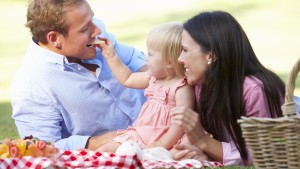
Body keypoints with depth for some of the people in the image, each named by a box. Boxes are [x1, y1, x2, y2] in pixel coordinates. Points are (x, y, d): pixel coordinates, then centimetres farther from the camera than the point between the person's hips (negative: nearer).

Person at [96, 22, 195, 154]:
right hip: (139, 134, 9)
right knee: (106, 150, -6)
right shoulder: (153, 77, 13)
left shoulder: (183, 88, -14)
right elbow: (127, 79, 30)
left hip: (164, 140, -9)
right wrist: (111, 57, 28)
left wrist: (162, 144, -25)